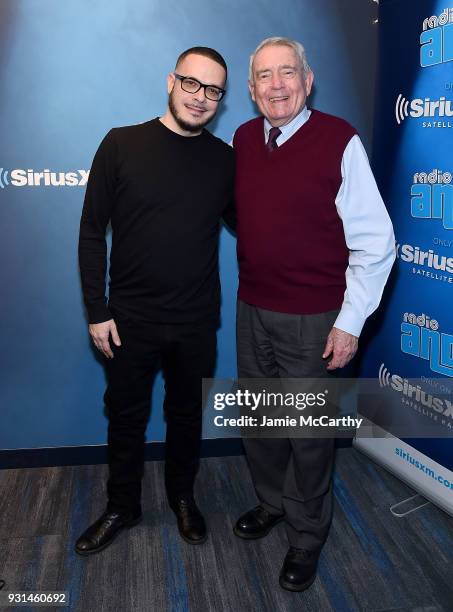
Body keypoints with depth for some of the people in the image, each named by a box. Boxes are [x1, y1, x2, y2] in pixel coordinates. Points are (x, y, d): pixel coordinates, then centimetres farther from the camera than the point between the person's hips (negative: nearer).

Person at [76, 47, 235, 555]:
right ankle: (122, 508, 37)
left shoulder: (225, 159, -1)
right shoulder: (121, 144, -7)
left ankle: (182, 497, 42)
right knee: (126, 416, 15)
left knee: (187, 414, 18)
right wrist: (97, 312, -7)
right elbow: (92, 232, -5)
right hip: (131, 318, -1)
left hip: (196, 322, 2)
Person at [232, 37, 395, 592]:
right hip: (253, 310, 6)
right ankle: (272, 503, 45)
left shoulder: (339, 141, -13)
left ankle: (306, 536, 33)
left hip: (312, 319, -5)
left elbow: (375, 242, -12)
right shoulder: (242, 140, 4)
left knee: (307, 433, 9)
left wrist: (350, 322, -13)